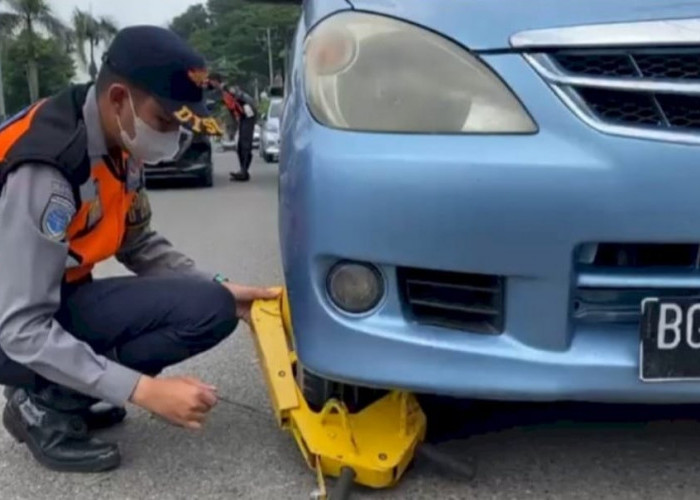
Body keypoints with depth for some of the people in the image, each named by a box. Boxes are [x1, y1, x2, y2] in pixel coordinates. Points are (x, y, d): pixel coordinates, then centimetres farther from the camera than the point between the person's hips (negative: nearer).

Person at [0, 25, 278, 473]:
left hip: (60, 299, 8)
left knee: (214, 303, 7)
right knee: (204, 309, -23)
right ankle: (45, 406, -7)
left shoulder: (120, 143, -3)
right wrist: (144, 390, -31)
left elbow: (140, 244, 8)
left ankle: (60, 394, 8)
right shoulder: (44, 171, -29)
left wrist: (221, 289, -6)